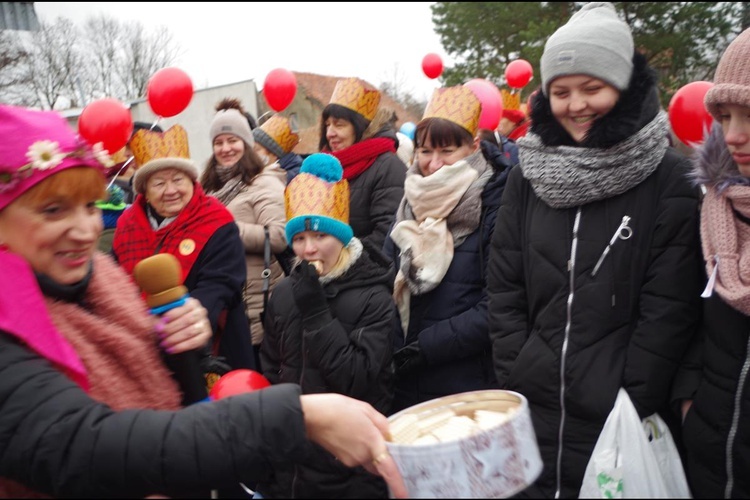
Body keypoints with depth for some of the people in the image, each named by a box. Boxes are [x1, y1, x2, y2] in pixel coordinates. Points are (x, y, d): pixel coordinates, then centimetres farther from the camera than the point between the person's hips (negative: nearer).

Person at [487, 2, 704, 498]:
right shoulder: (529, 176, 2)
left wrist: (634, 407, -11)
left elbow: (669, 309, -9)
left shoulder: (669, 180, -7)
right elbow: (504, 290, 2)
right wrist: (514, 379, -3)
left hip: (619, 420, -3)